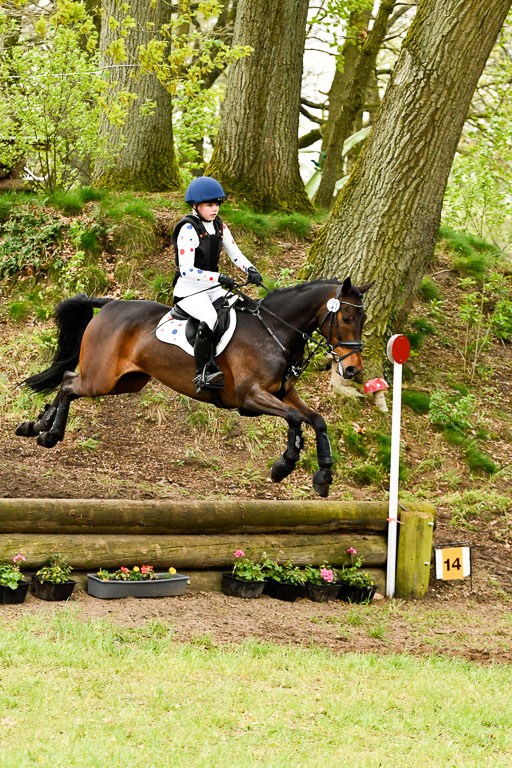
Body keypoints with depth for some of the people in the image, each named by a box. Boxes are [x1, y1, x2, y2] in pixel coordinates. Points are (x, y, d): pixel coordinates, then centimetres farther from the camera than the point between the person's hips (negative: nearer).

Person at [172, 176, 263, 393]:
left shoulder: (219, 226, 9)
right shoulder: (188, 230, -16)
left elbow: (235, 254, 11)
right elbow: (186, 270, -22)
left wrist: (251, 270, -11)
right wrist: (219, 277, -29)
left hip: (212, 289, 8)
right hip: (188, 290, -8)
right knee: (210, 318, -34)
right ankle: (204, 374, -33)